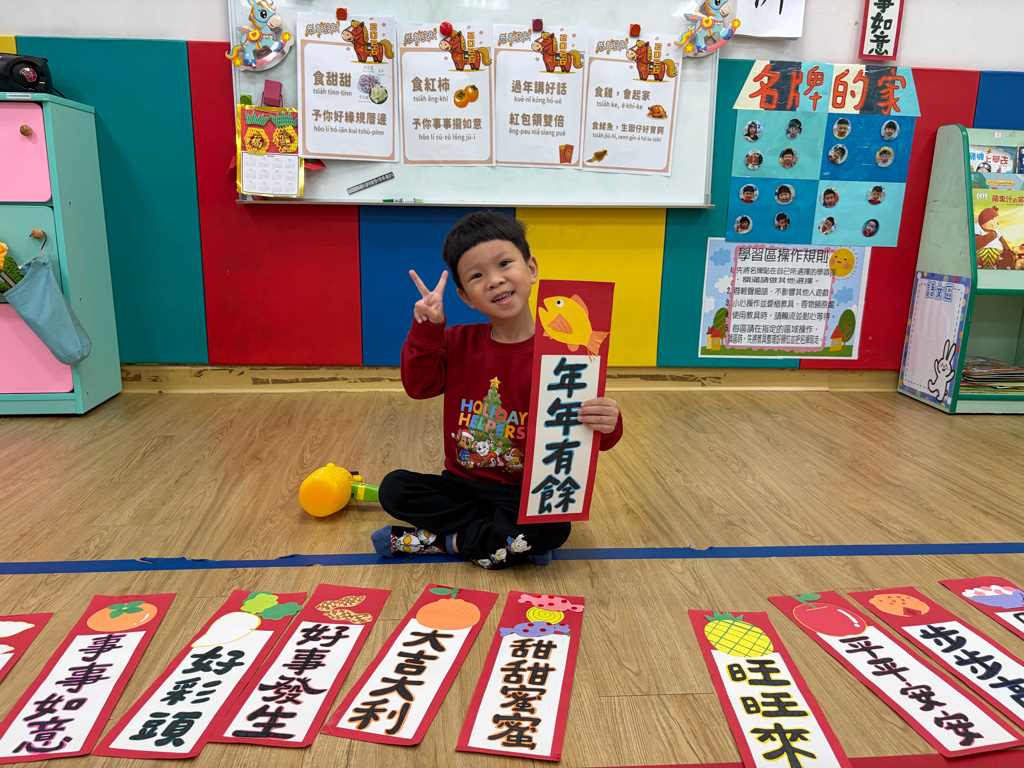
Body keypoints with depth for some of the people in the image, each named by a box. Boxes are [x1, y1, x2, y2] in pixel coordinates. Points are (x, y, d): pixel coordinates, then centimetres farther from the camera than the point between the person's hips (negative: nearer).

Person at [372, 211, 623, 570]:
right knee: (394, 488, -16)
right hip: (462, 484, 4)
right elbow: (419, 385, -4)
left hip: (525, 495, -3)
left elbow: (589, 431, -16)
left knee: (553, 527, -32)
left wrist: (607, 425, -40)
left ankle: (445, 541, -10)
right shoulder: (458, 342, 1)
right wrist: (427, 329, -15)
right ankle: (508, 540, -12)